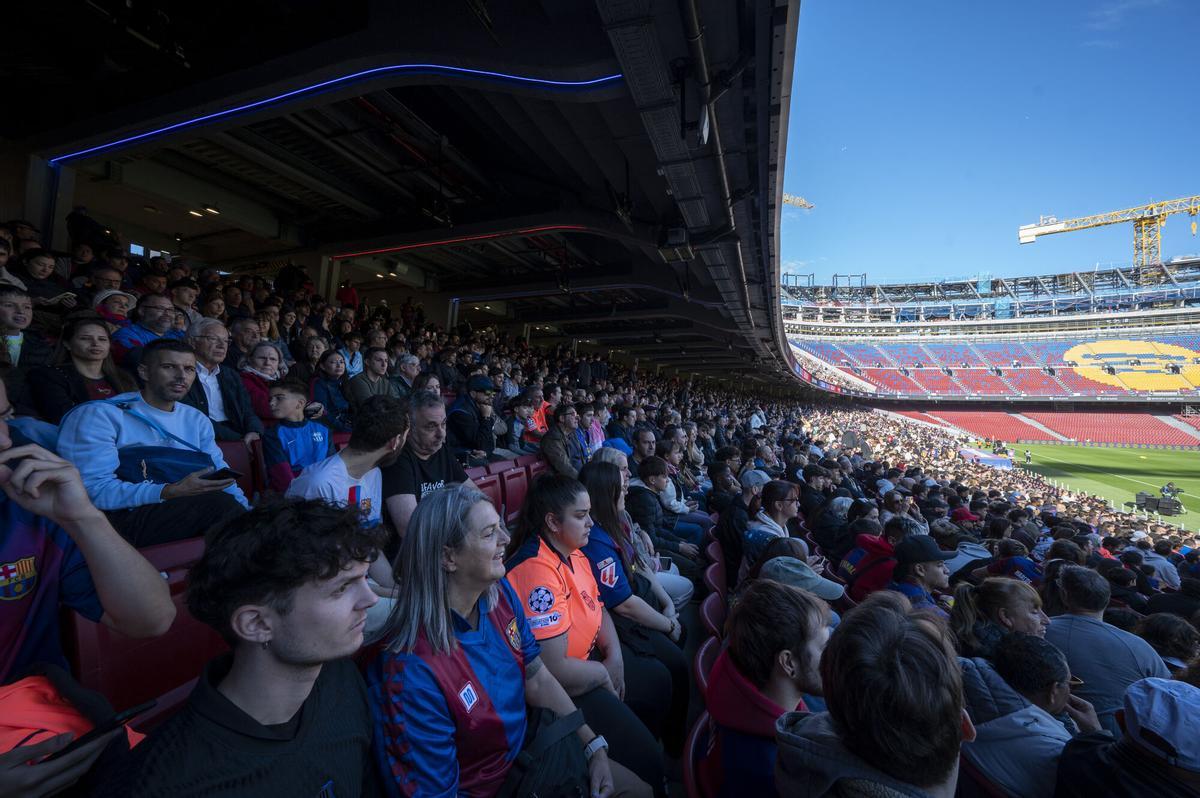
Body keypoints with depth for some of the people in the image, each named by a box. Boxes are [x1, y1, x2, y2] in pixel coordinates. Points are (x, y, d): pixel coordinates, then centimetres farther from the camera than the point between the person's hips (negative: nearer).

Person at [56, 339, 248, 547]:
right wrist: (170, 492, -27)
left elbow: (219, 473, 10)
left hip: (190, 512, 5)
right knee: (219, 503, -30)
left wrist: (247, 513, -10)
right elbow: (93, 490, -13)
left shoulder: (197, 420, 17)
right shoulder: (101, 415, -2)